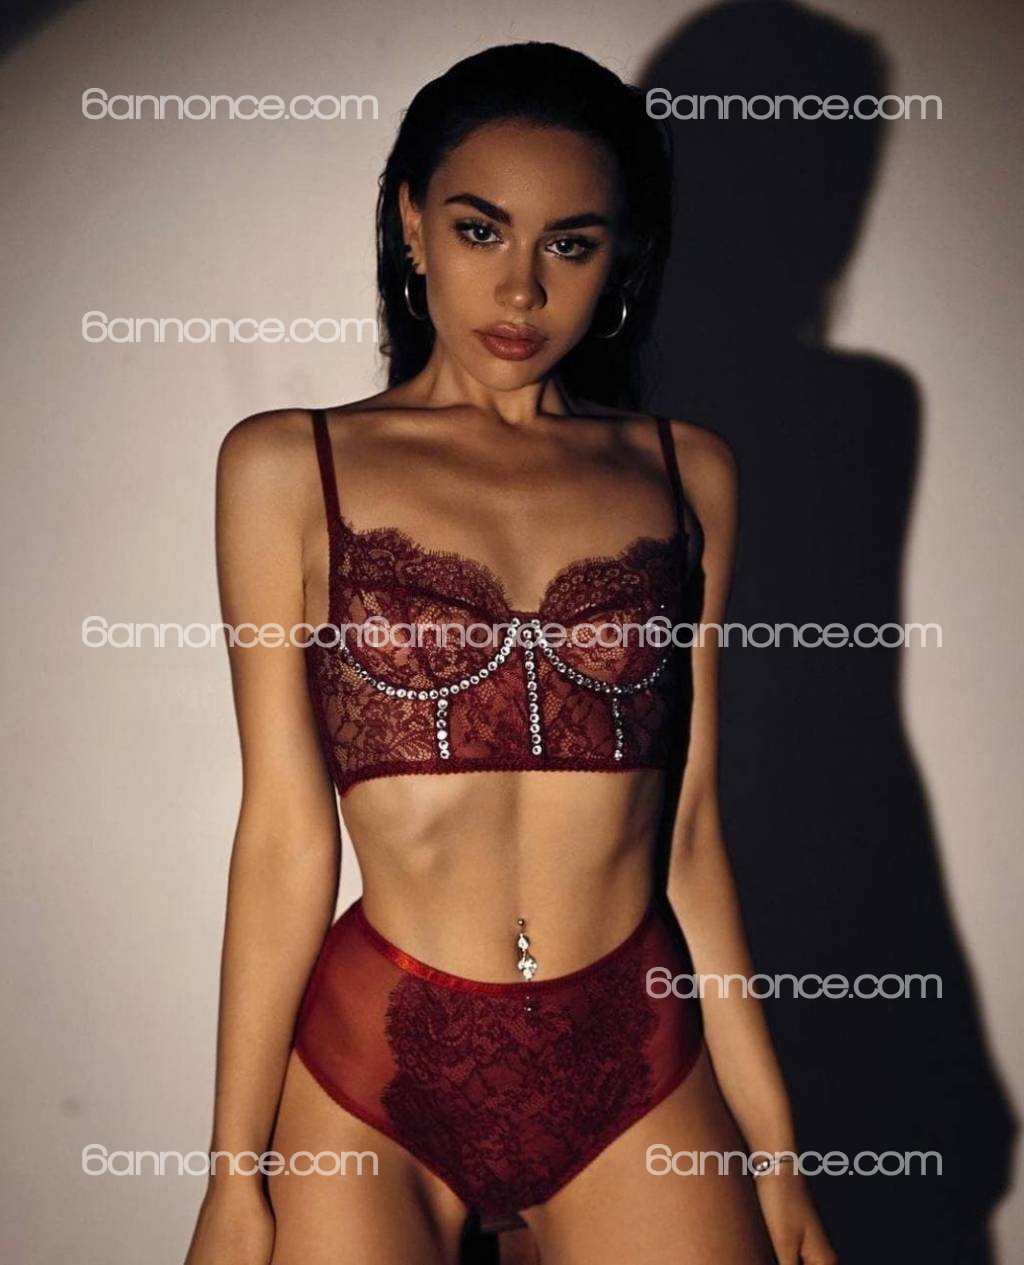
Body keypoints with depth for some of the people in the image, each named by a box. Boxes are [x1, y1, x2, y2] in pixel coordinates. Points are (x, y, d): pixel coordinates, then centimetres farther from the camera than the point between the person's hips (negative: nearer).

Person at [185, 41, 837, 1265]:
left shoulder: (685, 476, 5)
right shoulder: (290, 466, -1)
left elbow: (689, 830, 6)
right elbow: (285, 833, -3)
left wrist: (773, 1148, 6)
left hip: (640, 1067, 2)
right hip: (372, 1067, -1)